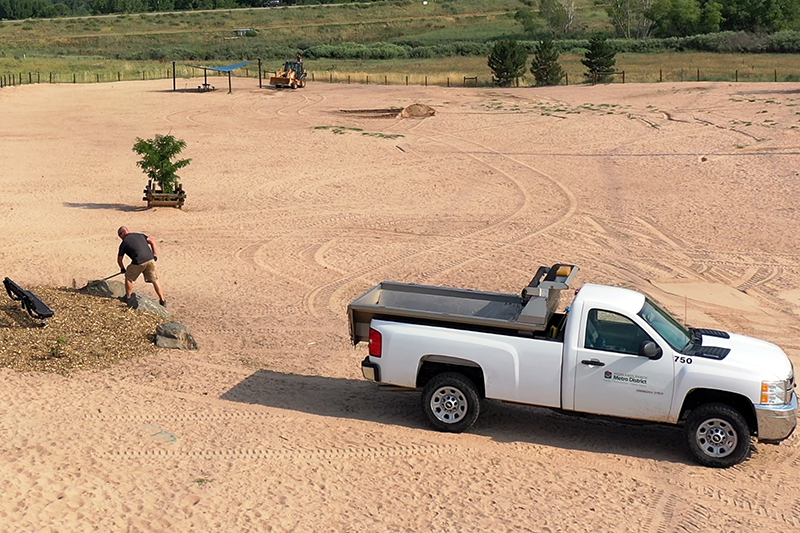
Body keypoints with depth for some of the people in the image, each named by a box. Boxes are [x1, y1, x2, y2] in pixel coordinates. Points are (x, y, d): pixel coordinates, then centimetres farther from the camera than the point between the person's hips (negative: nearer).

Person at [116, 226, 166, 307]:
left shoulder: (124, 243, 11)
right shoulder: (139, 235, 21)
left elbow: (119, 259, 18)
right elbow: (152, 242, 14)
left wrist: (122, 269, 35)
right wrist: (155, 255, 16)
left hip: (138, 262, -4)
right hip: (150, 260, 4)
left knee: (129, 278, 20)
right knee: (155, 280, 14)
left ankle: (128, 298, 28)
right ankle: (162, 301, 16)